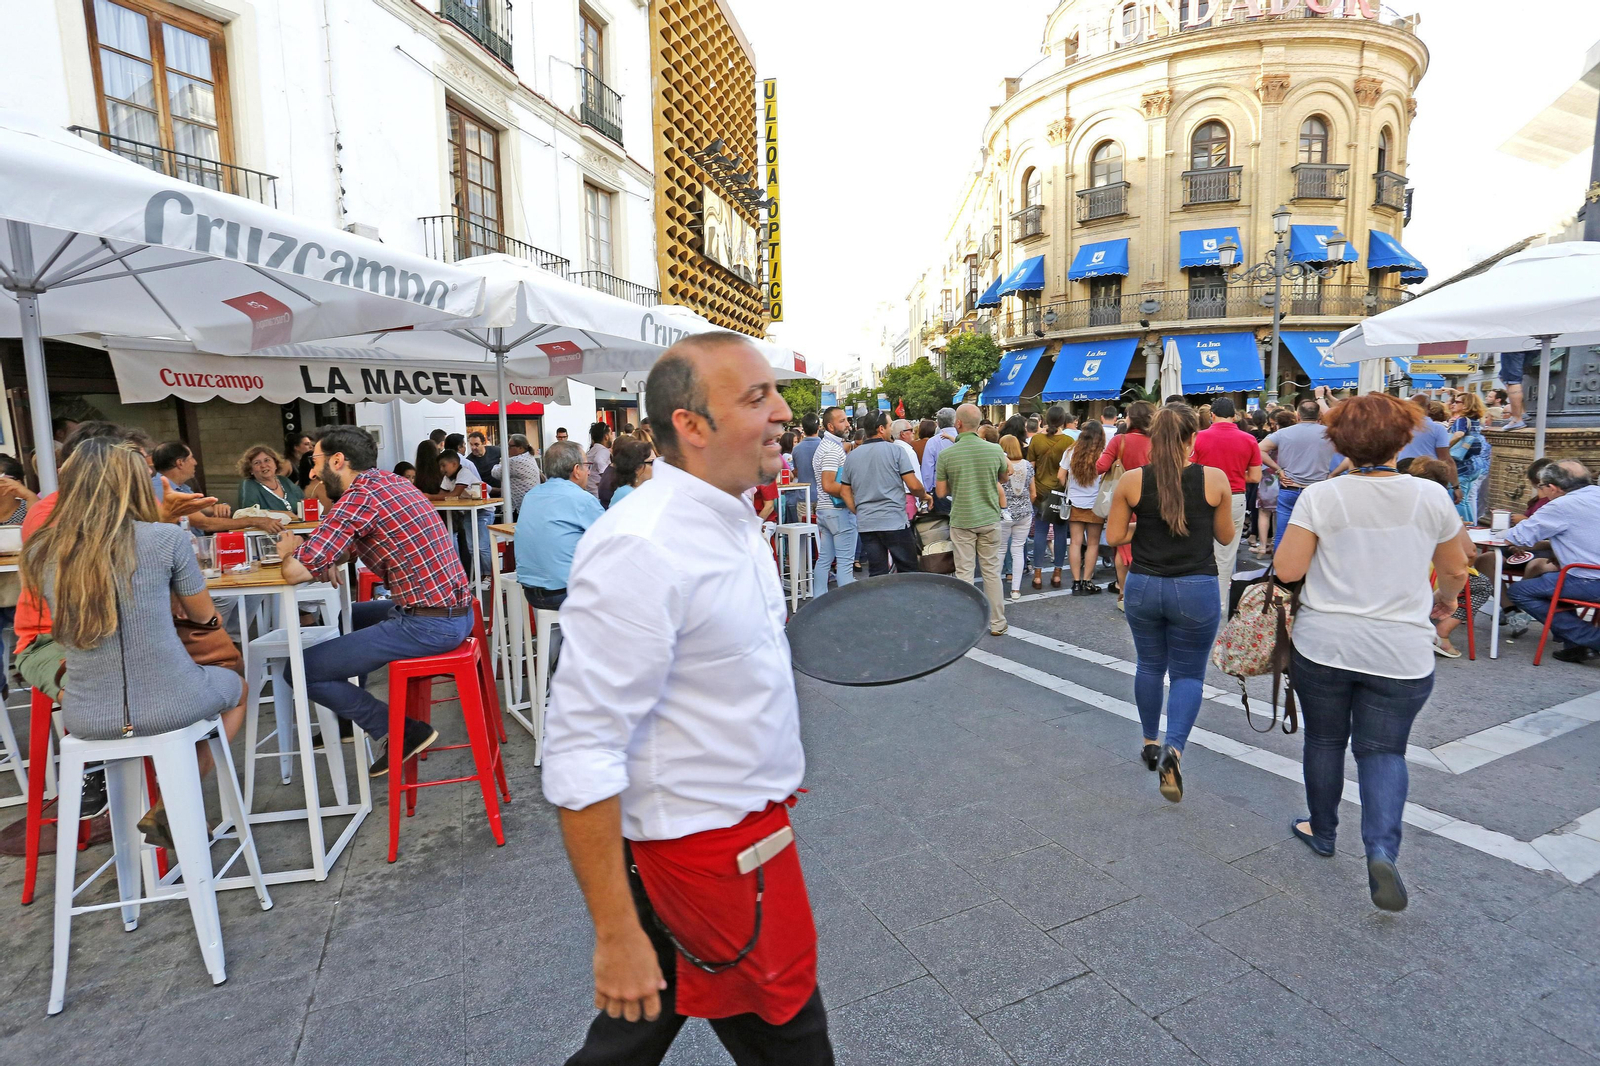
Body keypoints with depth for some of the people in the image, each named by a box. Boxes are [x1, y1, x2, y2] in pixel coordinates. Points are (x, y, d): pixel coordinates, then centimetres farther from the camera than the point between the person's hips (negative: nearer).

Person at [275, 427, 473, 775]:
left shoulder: (359, 496, -15)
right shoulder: (392, 481, 12)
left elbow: (296, 572, -18)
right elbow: (344, 542, 27)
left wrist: (290, 550, 5)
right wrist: (306, 548, 7)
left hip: (429, 626, -9)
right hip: (456, 611, 9)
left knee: (303, 670, -1)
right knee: (343, 616, 30)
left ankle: (403, 732, 6)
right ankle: (351, 712, 39)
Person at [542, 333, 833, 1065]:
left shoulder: (733, 521, 4)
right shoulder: (640, 549, -27)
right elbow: (582, 754, -27)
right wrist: (615, 934, -23)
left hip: (745, 817, 8)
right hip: (708, 848, -8)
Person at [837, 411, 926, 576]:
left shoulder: (851, 456, 9)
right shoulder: (896, 451, -6)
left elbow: (845, 492, 12)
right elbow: (913, 485, -9)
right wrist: (924, 496, 10)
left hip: (865, 524, 5)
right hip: (895, 522, -5)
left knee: (876, 575, 8)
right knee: (908, 573, 5)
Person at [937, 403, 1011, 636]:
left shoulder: (946, 455, -11)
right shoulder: (995, 450, -6)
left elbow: (941, 492, -3)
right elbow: (1004, 476, 13)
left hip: (961, 520, -2)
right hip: (990, 518, 2)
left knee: (965, 573, 7)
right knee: (992, 571, 11)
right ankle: (997, 623, 19)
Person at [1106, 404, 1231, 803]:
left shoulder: (1131, 482, -7)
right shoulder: (1215, 479, -9)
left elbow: (1114, 536, -2)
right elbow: (1226, 535, 3)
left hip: (1143, 587, 2)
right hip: (1196, 590, -1)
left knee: (1149, 665, 20)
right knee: (1188, 674, 11)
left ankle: (1151, 742, 34)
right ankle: (1173, 749, -9)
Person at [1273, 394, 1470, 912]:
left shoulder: (1321, 495, -10)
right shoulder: (1431, 496, -2)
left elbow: (1287, 568, -11)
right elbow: (1456, 570, 10)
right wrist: (1444, 596, 31)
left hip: (1324, 645, -1)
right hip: (1402, 652, 1)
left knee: (1324, 739, 17)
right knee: (1383, 750, 12)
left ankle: (1321, 831, 33)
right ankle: (1382, 849, -6)